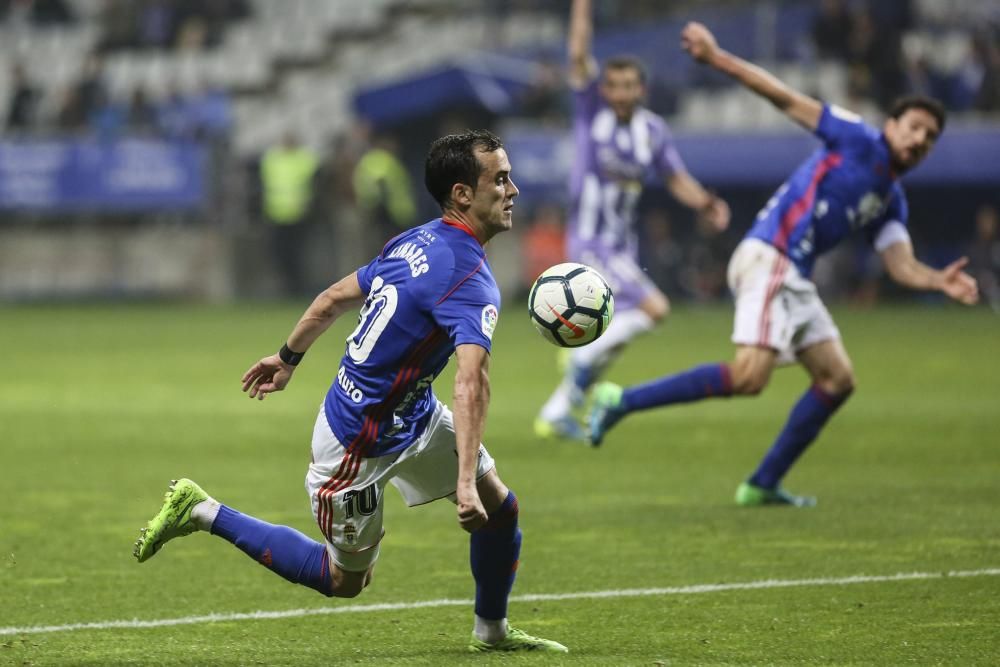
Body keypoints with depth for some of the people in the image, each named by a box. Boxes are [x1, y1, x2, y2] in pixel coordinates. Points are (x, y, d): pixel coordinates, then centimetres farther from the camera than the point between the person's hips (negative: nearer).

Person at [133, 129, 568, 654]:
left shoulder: (415, 242, 0)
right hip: (360, 442, -9)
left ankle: (492, 632, 28)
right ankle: (203, 513, 12)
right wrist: (465, 482, -48)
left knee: (501, 508, 9)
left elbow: (336, 297, 11)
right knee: (344, 581, 8)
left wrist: (287, 358, 25)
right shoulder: (468, 278, -28)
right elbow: (471, 381, -41)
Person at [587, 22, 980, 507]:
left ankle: (762, 485, 9)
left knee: (837, 379, 6)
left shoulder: (891, 202, 20)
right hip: (768, 257, -9)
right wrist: (716, 58, -11)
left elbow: (903, 268, 12)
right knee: (749, 377, -22)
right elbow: (786, 100, -4)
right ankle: (622, 401, -17)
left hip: (795, 278, 9)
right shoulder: (858, 141, 0)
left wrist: (941, 281, -10)